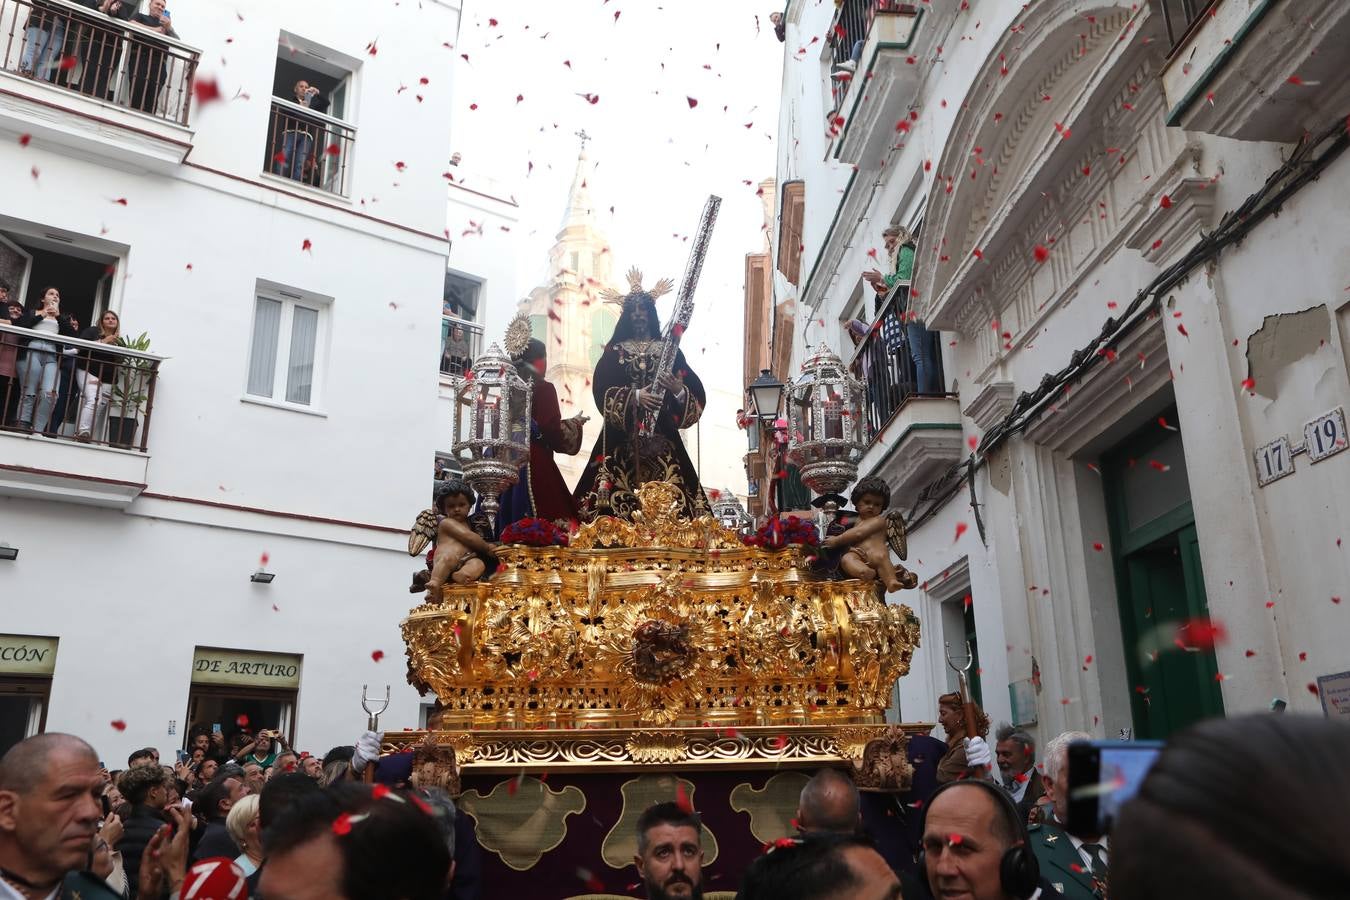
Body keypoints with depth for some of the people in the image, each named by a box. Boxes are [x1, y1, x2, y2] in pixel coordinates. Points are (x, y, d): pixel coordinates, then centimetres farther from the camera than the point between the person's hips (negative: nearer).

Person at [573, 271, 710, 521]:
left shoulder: (669, 349, 10)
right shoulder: (615, 350, 10)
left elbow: (696, 394, 4)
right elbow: (602, 390, -5)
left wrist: (677, 389, -17)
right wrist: (635, 396, -19)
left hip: (661, 438, 0)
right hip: (623, 437, 0)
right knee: (617, 504, -7)